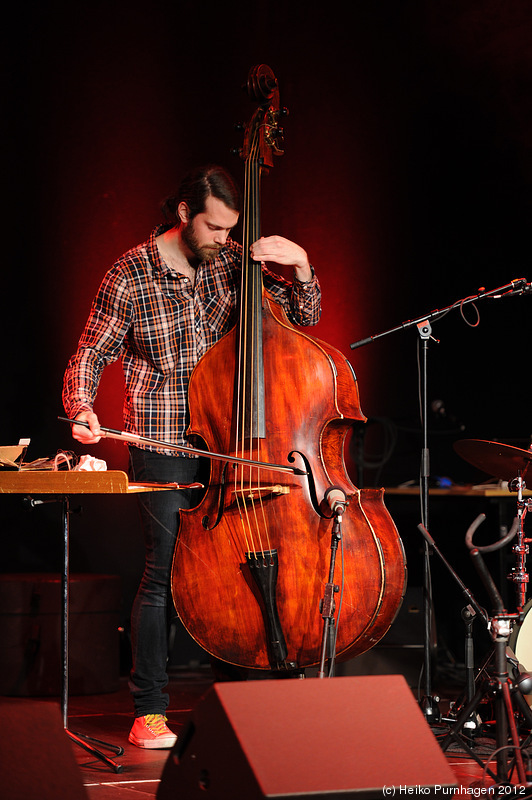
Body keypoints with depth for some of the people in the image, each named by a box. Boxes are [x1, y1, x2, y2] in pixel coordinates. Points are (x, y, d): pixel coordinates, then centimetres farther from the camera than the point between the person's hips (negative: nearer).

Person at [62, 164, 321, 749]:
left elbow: (301, 316, 8)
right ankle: (148, 711, 1)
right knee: (166, 571, -9)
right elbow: (90, 355, 2)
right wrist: (81, 407, -17)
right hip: (162, 445, -4)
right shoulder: (130, 275, -3)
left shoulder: (232, 262, 6)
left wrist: (301, 267, -11)